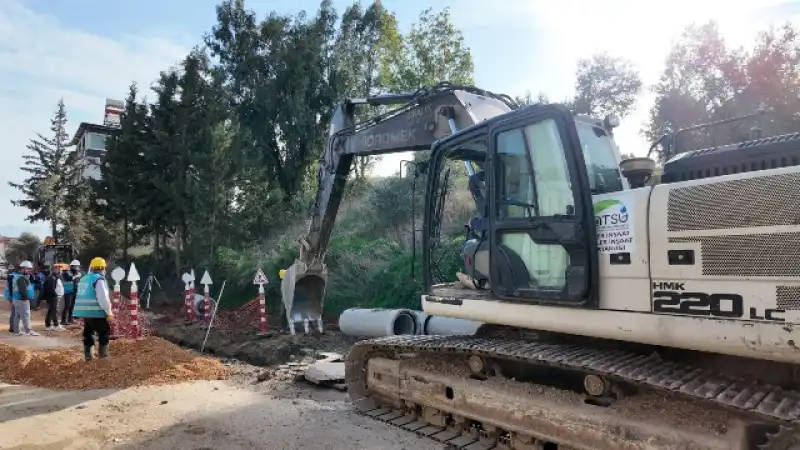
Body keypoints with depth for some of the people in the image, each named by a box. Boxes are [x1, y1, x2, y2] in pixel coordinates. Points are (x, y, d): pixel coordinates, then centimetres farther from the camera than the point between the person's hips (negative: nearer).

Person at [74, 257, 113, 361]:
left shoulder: (84, 279, 15)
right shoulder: (99, 280, -13)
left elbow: (83, 297, 22)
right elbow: (103, 299, -19)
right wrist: (109, 312, -11)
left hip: (84, 312, 8)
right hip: (96, 313, -8)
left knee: (88, 333, 17)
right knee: (104, 333, 2)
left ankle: (88, 355, 21)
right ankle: (103, 355, 3)